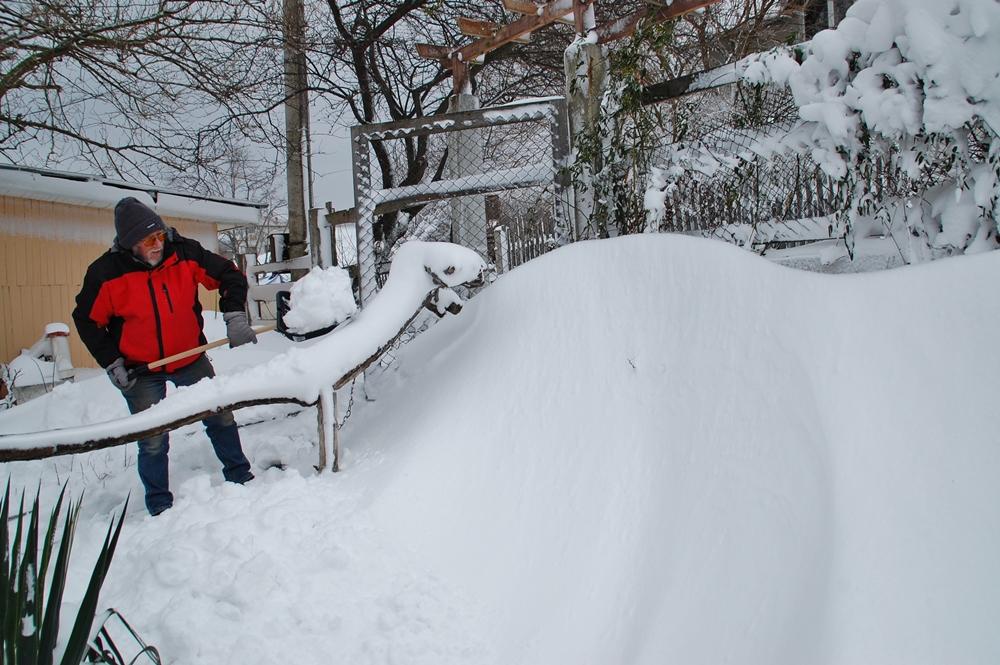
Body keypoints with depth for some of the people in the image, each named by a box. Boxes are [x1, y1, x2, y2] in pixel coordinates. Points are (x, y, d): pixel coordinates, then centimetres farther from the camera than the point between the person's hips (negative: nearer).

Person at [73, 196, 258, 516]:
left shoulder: (184, 252, -13)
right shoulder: (105, 273, -16)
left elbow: (229, 275, -4)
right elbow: (87, 320, -4)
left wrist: (234, 316, -15)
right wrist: (112, 363, -8)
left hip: (190, 360, 2)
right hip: (141, 371, -2)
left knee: (222, 419, 10)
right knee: (153, 443, 3)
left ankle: (239, 476, 32)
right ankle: (160, 506, 23)